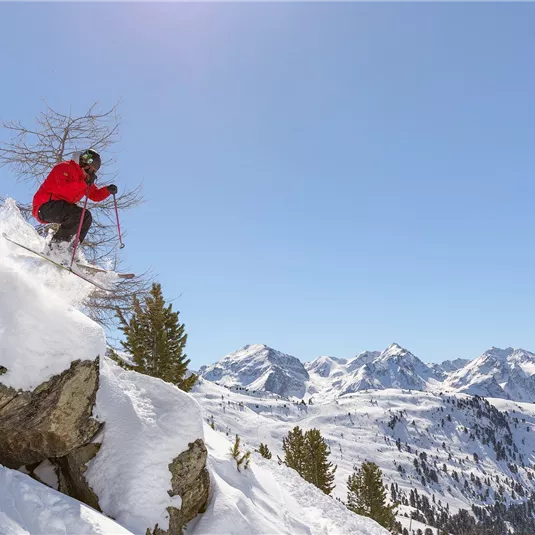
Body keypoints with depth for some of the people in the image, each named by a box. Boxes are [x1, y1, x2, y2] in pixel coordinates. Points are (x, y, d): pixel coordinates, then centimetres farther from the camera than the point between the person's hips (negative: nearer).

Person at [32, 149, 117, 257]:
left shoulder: (84, 179, 16)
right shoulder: (64, 168, -10)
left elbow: (95, 195, 20)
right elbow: (64, 188, -27)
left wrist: (108, 190, 1)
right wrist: (85, 183, -26)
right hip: (45, 206, -9)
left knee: (86, 217, 2)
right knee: (79, 214, -26)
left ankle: (70, 249, -3)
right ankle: (55, 247, -25)